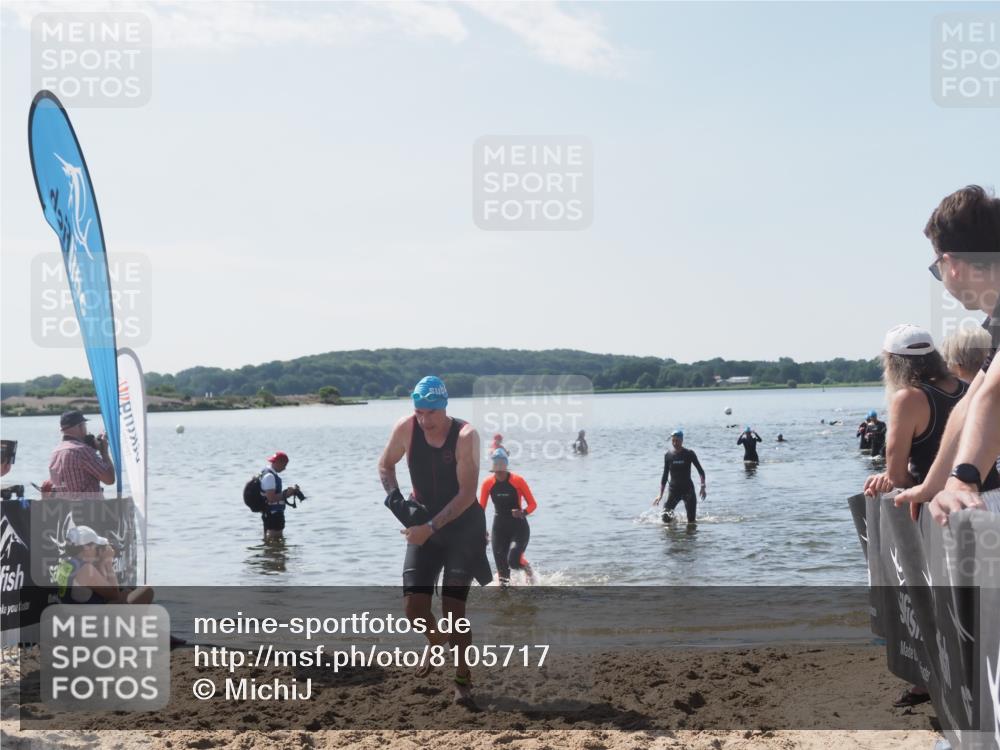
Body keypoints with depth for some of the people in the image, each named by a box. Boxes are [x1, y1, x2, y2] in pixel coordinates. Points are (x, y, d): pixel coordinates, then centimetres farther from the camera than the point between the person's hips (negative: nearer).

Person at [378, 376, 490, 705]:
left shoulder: (465, 436, -21)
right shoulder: (406, 429, -10)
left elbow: (467, 494, -24)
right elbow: (385, 465, 8)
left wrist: (432, 527, -28)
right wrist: (393, 494, -11)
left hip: (463, 528, -4)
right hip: (424, 527, 4)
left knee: (453, 607, -11)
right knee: (413, 607, -2)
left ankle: (463, 680, 5)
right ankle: (436, 644, 32)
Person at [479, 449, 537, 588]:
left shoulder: (518, 480, -10)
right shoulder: (488, 483, -2)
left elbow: (533, 504, -5)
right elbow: (481, 508, 4)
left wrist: (523, 513, -26)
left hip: (519, 527, -3)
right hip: (499, 528, 3)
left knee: (513, 560, -19)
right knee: (501, 565, -5)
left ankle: (528, 568, 15)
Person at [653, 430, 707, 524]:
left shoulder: (689, 454, -5)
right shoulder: (668, 455, 1)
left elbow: (701, 471, 0)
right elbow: (665, 476, 9)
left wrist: (703, 487, -13)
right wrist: (660, 494, 6)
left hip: (688, 489, -1)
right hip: (674, 489, 2)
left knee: (691, 521, -4)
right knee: (665, 518, -13)